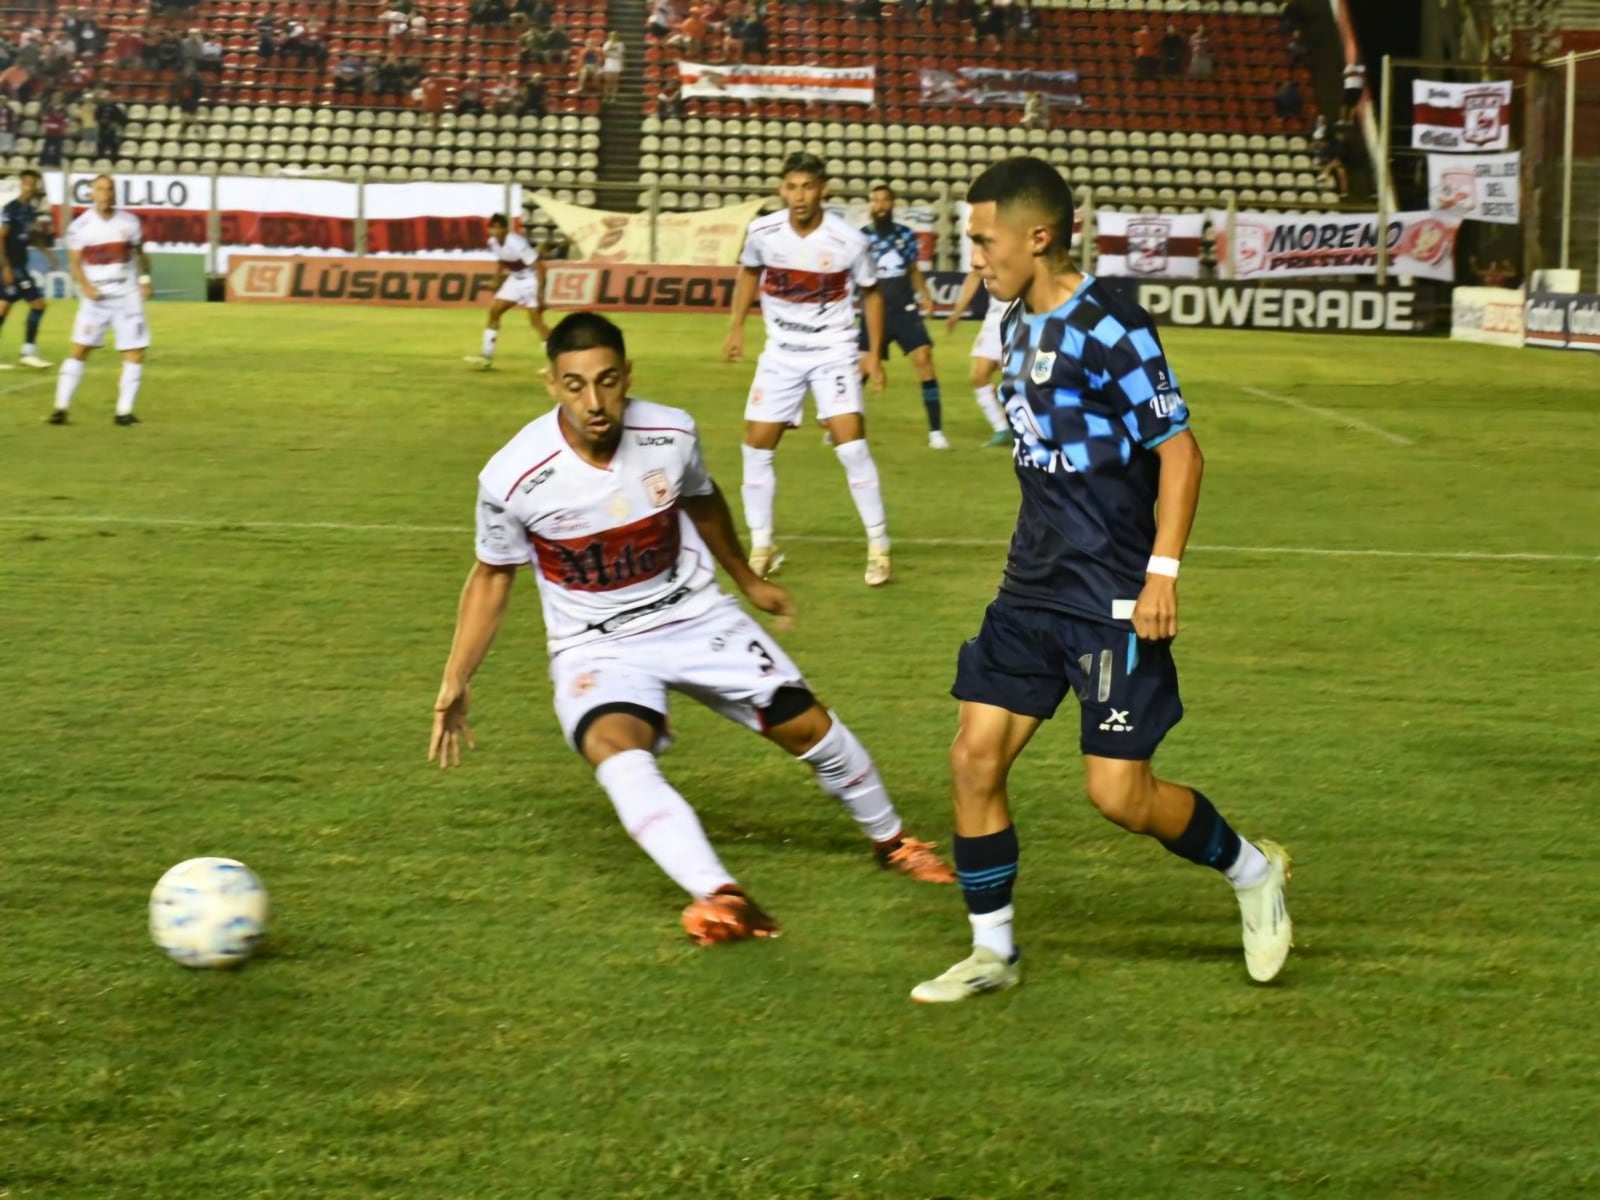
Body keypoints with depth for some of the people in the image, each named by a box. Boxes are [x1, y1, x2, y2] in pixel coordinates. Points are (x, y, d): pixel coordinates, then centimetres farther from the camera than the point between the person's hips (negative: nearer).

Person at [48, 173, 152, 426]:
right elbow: (75, 263, -2)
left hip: (127, 296, 2)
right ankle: (61, 408, -2)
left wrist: (145, 278, 1)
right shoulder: (80, 226, -5)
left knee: (136, 352, -2)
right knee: (79, 348, -7)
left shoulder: (129, 222, 1)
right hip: (96, 297, -2)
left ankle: (124, 411, 5)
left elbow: (139, 253, 14)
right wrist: (86, 287, -17)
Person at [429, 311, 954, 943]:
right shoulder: (512, 478, -22)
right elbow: (492, 576, -3)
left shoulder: (671, 434, -14)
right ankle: (722, 899, -44)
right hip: (595, 647, -3)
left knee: (808, 726, 2)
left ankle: (891, 839, 31)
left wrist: (747, 579, 25)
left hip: (696, 618, 3)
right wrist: (455, 683, -6)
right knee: (618, 754, -33)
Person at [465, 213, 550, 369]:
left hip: (531, 280, -8)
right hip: (514, 279, 8)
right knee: (494, 311, 6)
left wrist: (540, 291, -30)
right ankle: (487, 355, 14)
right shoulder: (493, 243, -5)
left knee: (536, 320, -15)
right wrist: (497, 285, 18)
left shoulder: (517, 244, -28)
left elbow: (538, 267, -26)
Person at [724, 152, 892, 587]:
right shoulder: (762, 232, -11)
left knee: (850, 443, -16)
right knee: (756, 447, 2)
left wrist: (875, 353, -3)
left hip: (834, 351, -3)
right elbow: (749, 272, 12)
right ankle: (762, 547, 17)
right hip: (781, 353, 3)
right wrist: (737, 327, 8)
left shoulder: (848, 241, -18)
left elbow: (871, 293, 0)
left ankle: (878, 546, -5)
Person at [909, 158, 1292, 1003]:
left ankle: (1252, 873, 21)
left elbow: (1179, 450, -16)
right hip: (1033, 587, 8)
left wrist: (1163, 572, -22)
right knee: (975, 759, 1)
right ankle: (992, 952, 13)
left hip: (1113, 600, -8)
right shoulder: (1018, 325, 10)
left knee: (1119, 793, -5)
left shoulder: (1110, 328, -17)